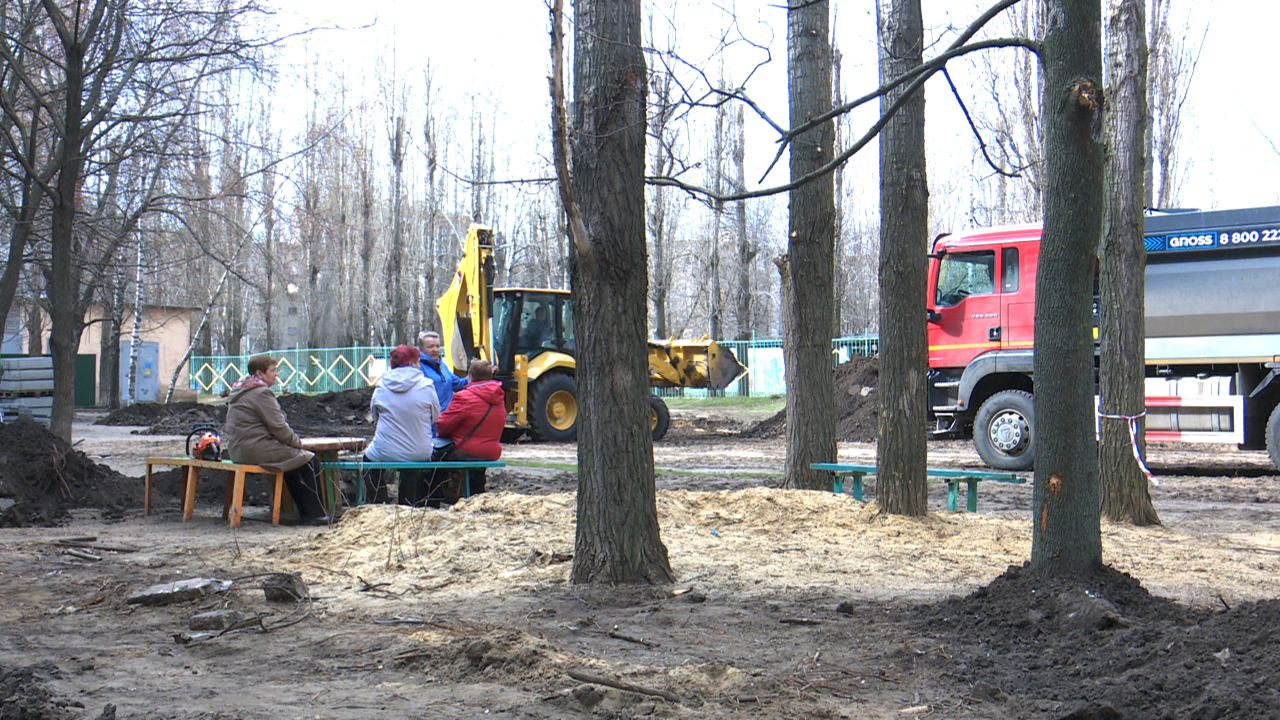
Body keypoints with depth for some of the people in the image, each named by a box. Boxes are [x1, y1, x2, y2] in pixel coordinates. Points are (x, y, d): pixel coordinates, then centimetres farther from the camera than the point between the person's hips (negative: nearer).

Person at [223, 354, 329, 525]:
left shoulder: (240, 391, 18)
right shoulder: (261, 393, -15)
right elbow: (278, 427, -17)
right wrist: (296, 441, 0)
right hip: (256, 450, -11)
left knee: (294, 460, 18)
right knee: (308, 460, -4)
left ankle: (306, 513, 16)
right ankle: (316, 514, -1)